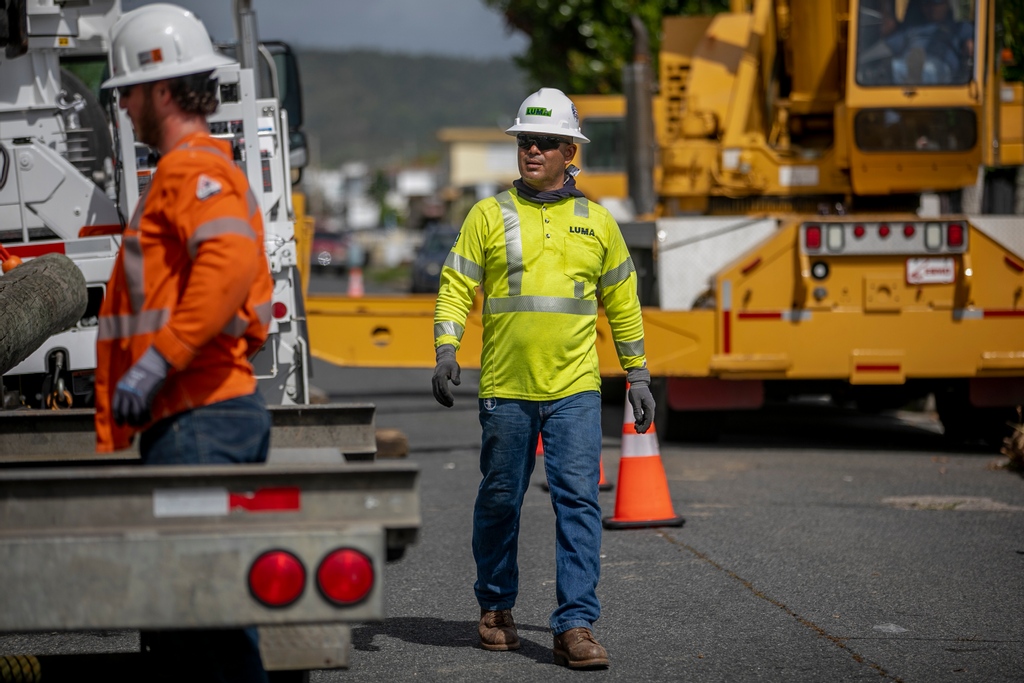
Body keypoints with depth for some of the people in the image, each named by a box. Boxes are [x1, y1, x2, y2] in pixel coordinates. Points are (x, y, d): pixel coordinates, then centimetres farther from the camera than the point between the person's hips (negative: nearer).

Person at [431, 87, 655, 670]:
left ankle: (576, 626, -9)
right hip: (506, 387, 0)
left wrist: (639, 376, 15)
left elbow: (623, 301, 16)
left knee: (579, 500, -9)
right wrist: (447, 352, -12)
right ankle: (496, 607, 28)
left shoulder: (597, 222, 9)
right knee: (500, 500, 8)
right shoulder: (490, 215, 4)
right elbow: (457, 287, 2)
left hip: (575, 388, 0)